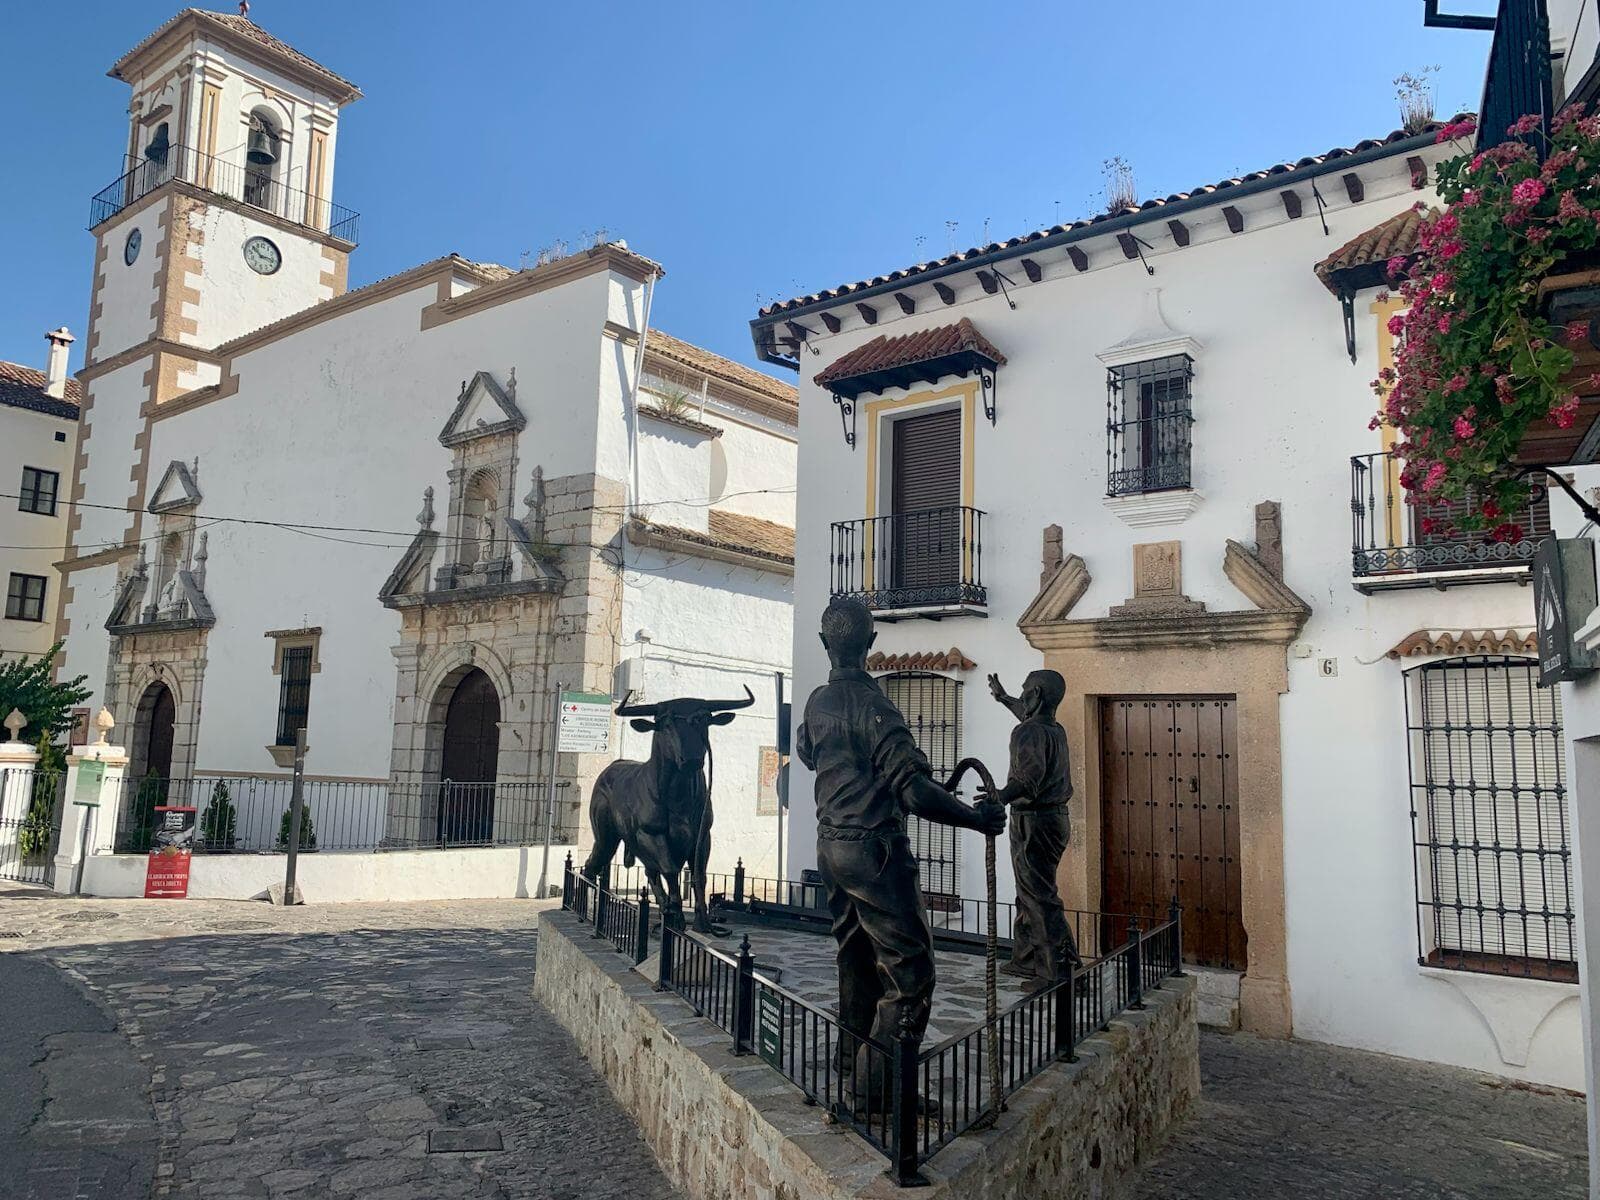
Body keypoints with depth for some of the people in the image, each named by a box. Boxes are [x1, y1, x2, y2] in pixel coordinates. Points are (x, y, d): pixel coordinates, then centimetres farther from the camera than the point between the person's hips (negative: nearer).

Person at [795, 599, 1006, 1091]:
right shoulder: (872, 705, -19)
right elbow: (914, 789, -26)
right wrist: (977, 818, -17)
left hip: (830, 844, 9)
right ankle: (878, 1080, -5)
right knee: (909, 969, -3)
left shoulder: (817, 702, 6)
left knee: (856, 957, 20)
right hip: (873, 848, -9)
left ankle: (852, 1058, 30)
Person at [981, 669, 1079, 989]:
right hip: (1055, 817, 10)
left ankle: (1060, 972, -8)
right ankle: (1026, 960, 25)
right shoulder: (1055, 729, 13)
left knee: (1039, 897, -8)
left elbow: (1030, 778, -34)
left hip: (1033, 821, -10)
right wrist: (1003, 698, 50)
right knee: (1029, 894, 18)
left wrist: (1002, 795, -49)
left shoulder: (1029, 732, -17)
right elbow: (1030, 714, 36)